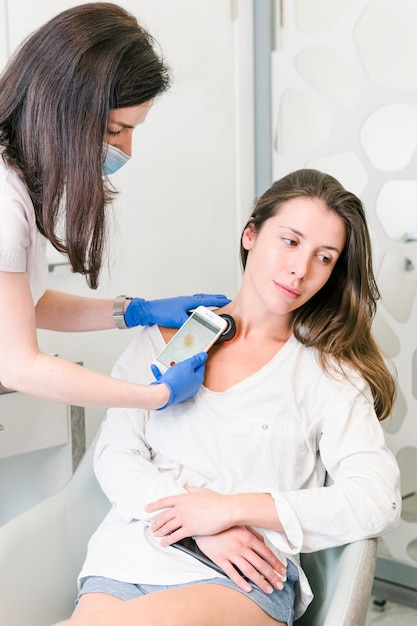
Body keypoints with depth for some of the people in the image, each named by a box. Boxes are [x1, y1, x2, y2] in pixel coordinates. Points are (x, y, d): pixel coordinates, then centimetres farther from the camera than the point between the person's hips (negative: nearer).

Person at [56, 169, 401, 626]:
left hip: (245, 580, -3)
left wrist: (234, 509, -11)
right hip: (127, 559, 3)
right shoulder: (166, 337, 13)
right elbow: (114, 454, 7)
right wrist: (198, 527, -10)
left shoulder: (328, 372, 7)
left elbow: (379, 500, -4)